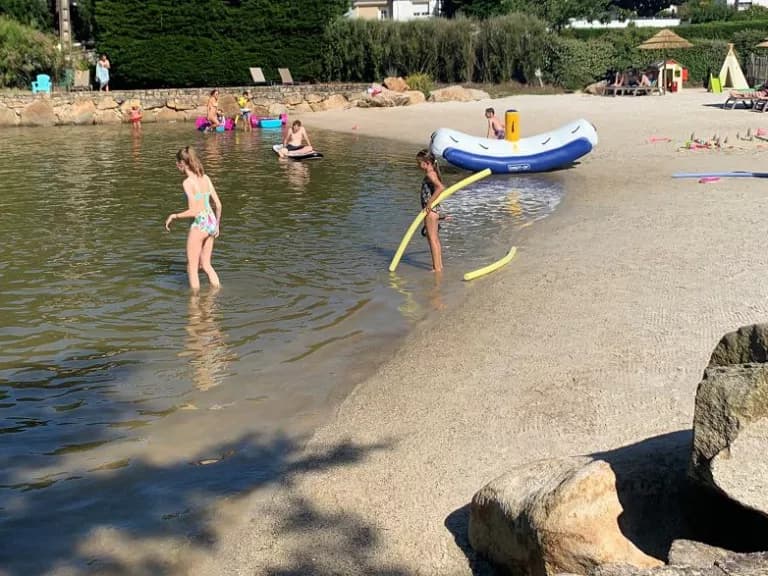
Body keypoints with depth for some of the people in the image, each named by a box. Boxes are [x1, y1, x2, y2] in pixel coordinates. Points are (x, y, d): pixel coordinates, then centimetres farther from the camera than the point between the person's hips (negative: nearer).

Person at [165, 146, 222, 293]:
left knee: (192, 268, 7)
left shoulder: (187, 182, -15)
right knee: (206, 265, 21)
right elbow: (218, 204, 7)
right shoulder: (205, 178, 6)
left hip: (199, 224, -7)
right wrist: (217, 224, 21)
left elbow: (193, 211, -20)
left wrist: (174, 216, -5)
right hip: (211, 222, 7)